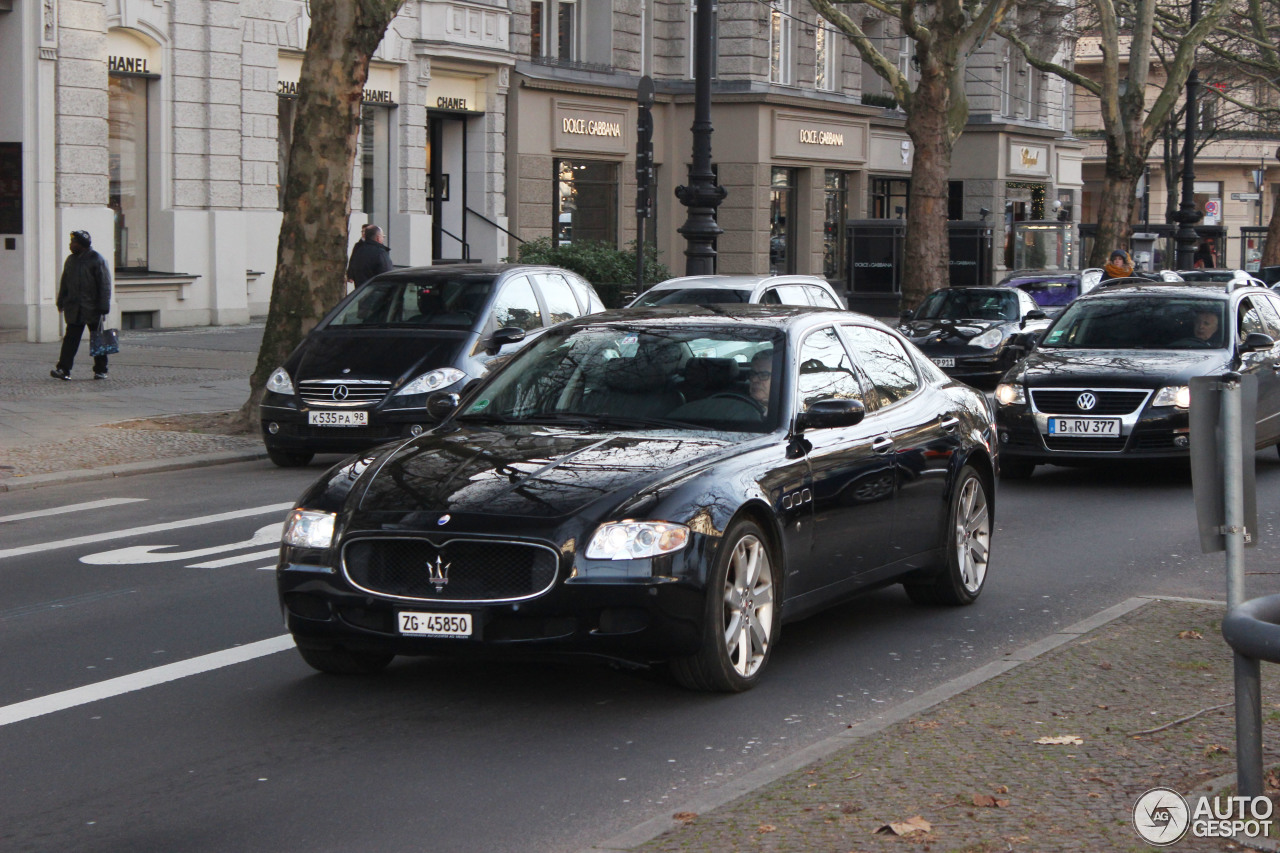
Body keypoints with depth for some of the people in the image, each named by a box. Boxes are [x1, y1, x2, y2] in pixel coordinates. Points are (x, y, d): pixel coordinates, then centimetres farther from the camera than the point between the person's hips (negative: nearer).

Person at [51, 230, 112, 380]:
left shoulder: (97, 260, -6)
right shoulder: (70, 260, 12)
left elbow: (104, 285, -8)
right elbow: (64, 283, 19)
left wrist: (103, 307, -13)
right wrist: (61, 303, 14)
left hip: (92, 309, -4)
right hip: (74, 309, 4)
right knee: (70, 339, -3)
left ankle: (100, 370, 13)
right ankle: (63, 369, -8)